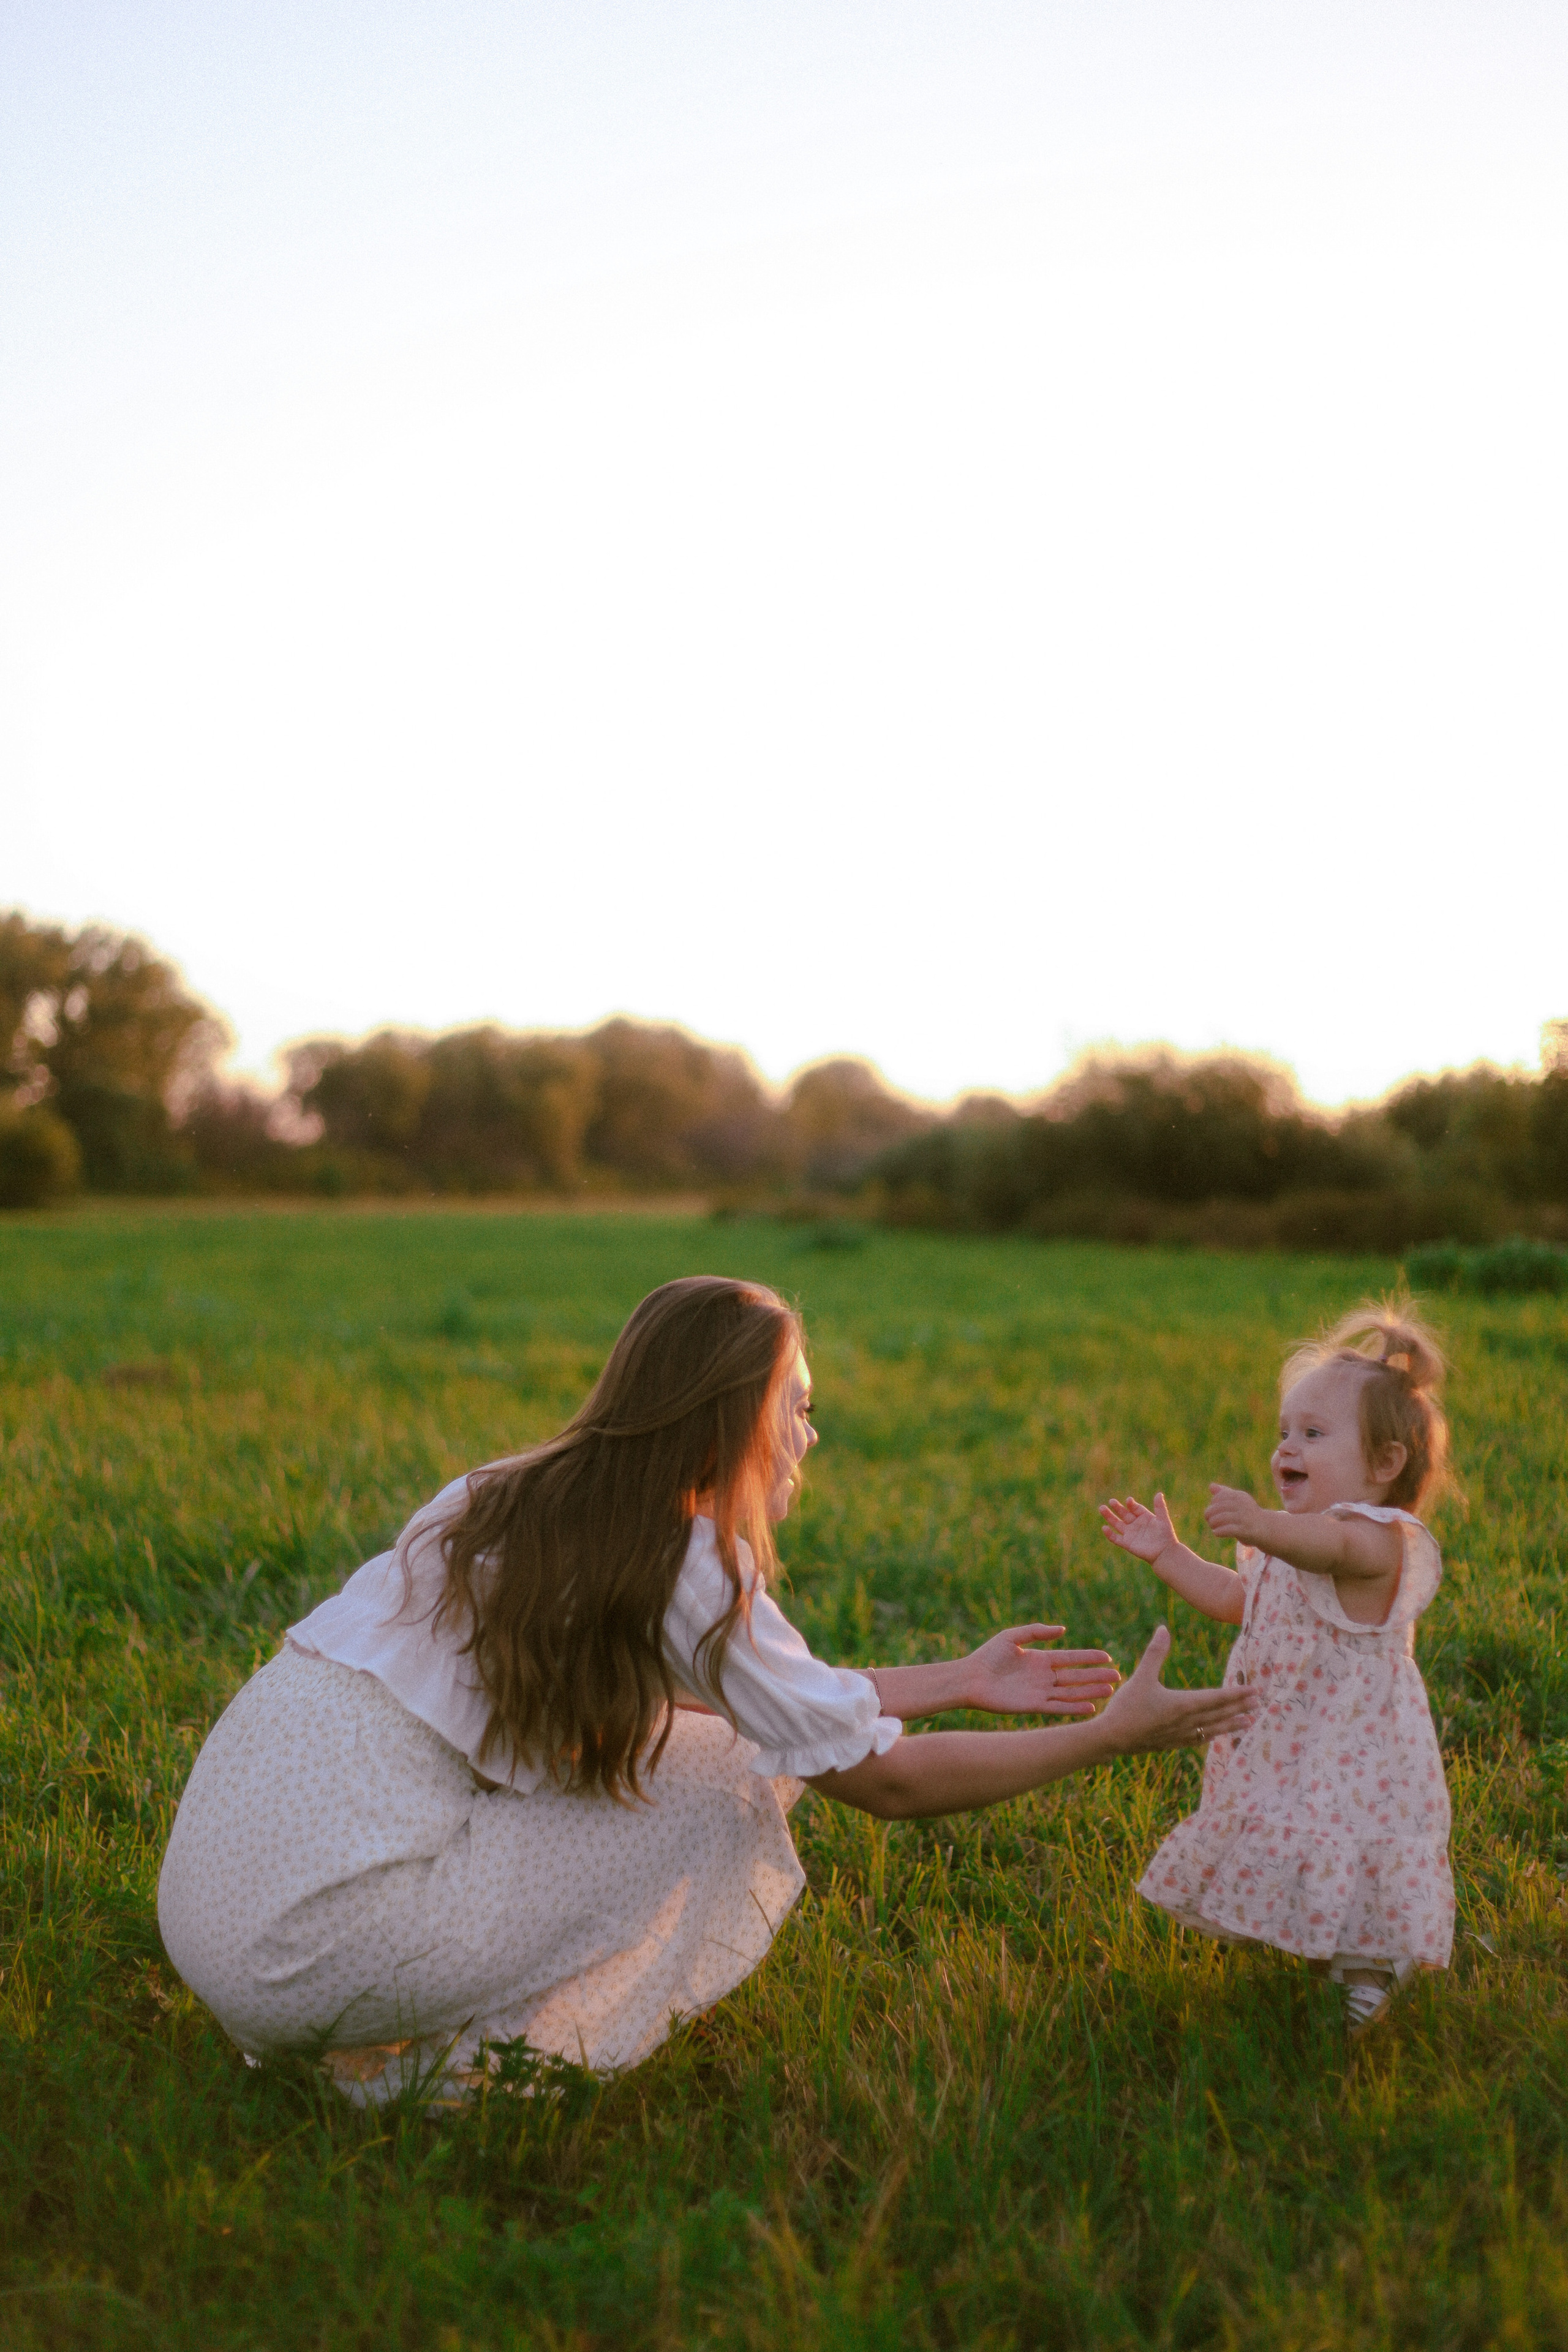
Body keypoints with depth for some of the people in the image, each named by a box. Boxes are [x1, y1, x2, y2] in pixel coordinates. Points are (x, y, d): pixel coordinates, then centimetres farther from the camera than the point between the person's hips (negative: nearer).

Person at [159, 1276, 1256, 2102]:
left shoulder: (528, 1498, 14)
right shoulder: (686, 1569, -10)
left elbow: (779, 1694, 24)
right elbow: (887, 1779, -3)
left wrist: (958, 1681, 28)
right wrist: (1112, 1735, 8)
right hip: (309, 1930, -8)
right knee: (723, 1799, 1)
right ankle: (457, 2064, 1)